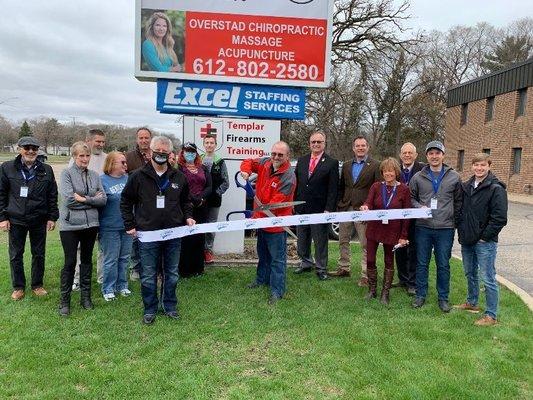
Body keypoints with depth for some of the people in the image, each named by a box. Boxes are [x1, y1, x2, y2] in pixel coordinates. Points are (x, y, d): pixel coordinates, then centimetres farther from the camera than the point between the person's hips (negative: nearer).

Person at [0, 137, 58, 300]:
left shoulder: (46, 170, 2)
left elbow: (52, 196, 4)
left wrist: (52, 217, 0)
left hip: (39, 220, 1)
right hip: (16, 220, -1)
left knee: (39, 254, 10)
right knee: (16, 255, 9)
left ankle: (37, 285, 25)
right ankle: (18, 287, 24)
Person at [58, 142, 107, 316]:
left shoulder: (95, 175, 7)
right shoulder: (67, 173, -4)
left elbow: (103, 199, -1)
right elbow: (68, 199, -17)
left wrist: (83, 199, -11)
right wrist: (92, 199, -10)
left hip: (91, 223, 4)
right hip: (70, 225, -4)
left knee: (87, 260, 13)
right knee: (70, 262, 0)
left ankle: (85, 296, 26)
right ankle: (64, 300, 14)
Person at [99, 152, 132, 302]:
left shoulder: (128, 178, 9)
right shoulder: (102, 180, -7)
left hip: (127, 226, 5)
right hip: (110, 228, -5)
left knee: (124, 258, 14)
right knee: (111, 260, 2)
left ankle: (122, 286, 28)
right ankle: (108, 289, 16)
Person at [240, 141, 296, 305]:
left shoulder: (288, 177, -23)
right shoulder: (265, 163, -2)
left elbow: (276, 202, -28)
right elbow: (249, 162, 16)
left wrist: (258, 215, -33)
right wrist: (246, 171, -8)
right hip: (261, 219, 8)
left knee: (277, 258, 1)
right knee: (262, 252, 25)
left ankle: (277, 291, 10)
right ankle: (262, 279, 44)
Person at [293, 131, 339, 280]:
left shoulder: (332, 163, -4)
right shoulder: (301, 160, 9)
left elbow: (333, 189, -8)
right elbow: (296, 183, 11)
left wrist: (329, 209, -13)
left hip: (320, 209, -4)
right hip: (301, 208, 5)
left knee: (320, 241, 6)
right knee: (302, 239, 15)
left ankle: (321, 268, 19)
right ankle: (305, 263, 32)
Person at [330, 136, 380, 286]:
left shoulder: (375, 166, -3)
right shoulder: (346, 165, 13)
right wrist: (339, 204, 7)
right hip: (345, 209, 6)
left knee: (365, 244, 0)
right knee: (343, 240, 14)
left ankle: (365, 275, 8)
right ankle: (343, 268, 28)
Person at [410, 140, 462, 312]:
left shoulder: (454, 177, 4)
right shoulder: (418, 177, 3)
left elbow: (458, 201, 8)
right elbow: (411, 198, 11)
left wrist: (454, 221, 2)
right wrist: (419, 207, -8)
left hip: (445, 229, 0)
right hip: (423, 227, 1)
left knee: (443, 265, 7)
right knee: (422, 264, 9)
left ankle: (443, 298, 21)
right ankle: (421, 295, 22)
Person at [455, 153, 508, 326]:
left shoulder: (496, 188, -11)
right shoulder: (466, 186, 9)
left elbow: (500, 218, -15)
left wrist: (484, 237, -14)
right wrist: (461, 231, 8)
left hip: (485, 242, -7)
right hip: (467, 240, 7)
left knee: (488, 279, -1)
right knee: (470, 273, 20)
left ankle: (491, 315, 9)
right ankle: (471, 303, 37)